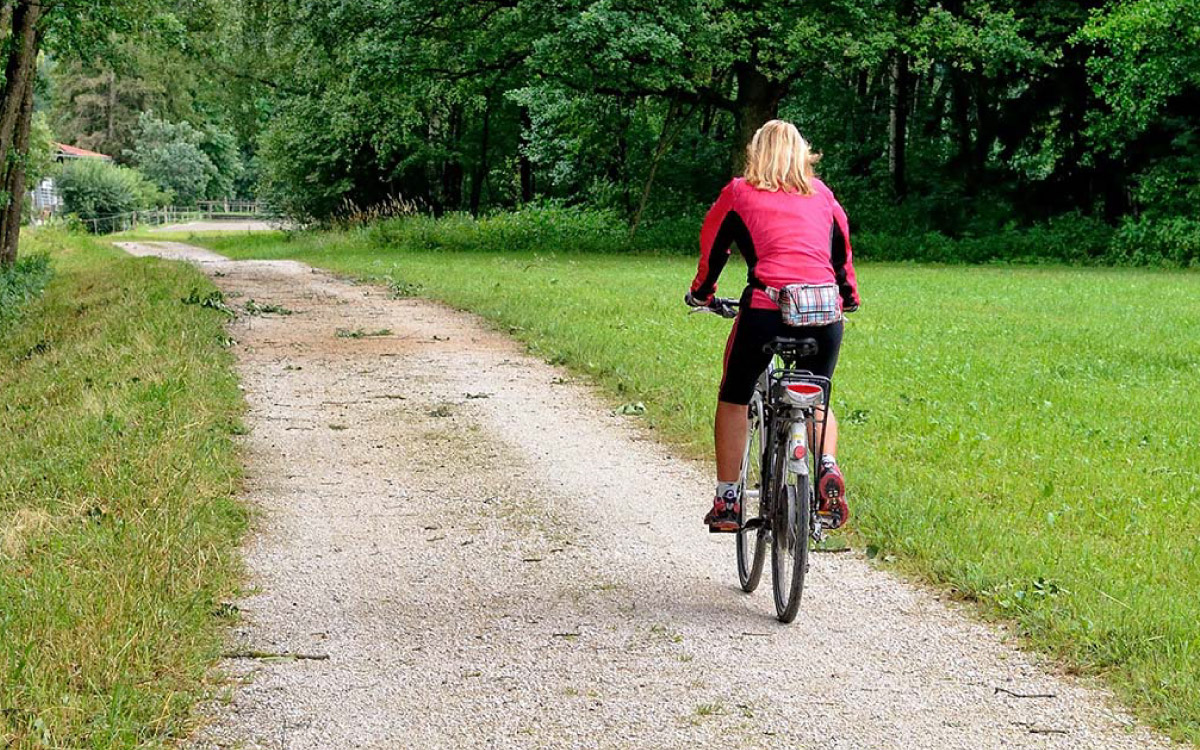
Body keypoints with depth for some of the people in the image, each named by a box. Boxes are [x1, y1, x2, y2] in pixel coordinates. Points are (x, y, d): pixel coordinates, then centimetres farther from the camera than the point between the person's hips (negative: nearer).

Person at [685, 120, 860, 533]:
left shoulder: (739, 193, 13)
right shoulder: (820, 193, 20)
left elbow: (712, 246, 22)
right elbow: (842, 247, 28)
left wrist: (701, 293, 39)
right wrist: (849, 296, 44)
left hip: (766, 309, -3)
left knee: (734, 399, 17)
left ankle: (727, 500, 13)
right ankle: (827, 468, -3)